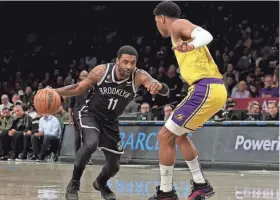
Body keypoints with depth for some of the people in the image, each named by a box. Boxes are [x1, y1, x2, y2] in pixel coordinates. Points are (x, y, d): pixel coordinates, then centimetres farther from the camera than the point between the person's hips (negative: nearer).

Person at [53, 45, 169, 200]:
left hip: (110, 121, 3)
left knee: (114, 165, 9)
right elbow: (79, 88, -8)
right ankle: (74, 184, -13)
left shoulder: (139, 76, -23)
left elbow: (165, 91, -33)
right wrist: (55, 92, -22)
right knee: (91, 144, -33)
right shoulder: (101, 71, -23)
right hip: (91, 114, -3)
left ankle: (100, 183, 46)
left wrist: (159, 86, -58)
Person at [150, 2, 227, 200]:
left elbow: (206, 35, -21)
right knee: (179, 135, 25)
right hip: (215, 89, 10)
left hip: (205, 89, -10)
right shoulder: (181, 32, 26)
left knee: (165, 136, -3)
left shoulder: (178, 25, -2)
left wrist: (191, 45, -41)